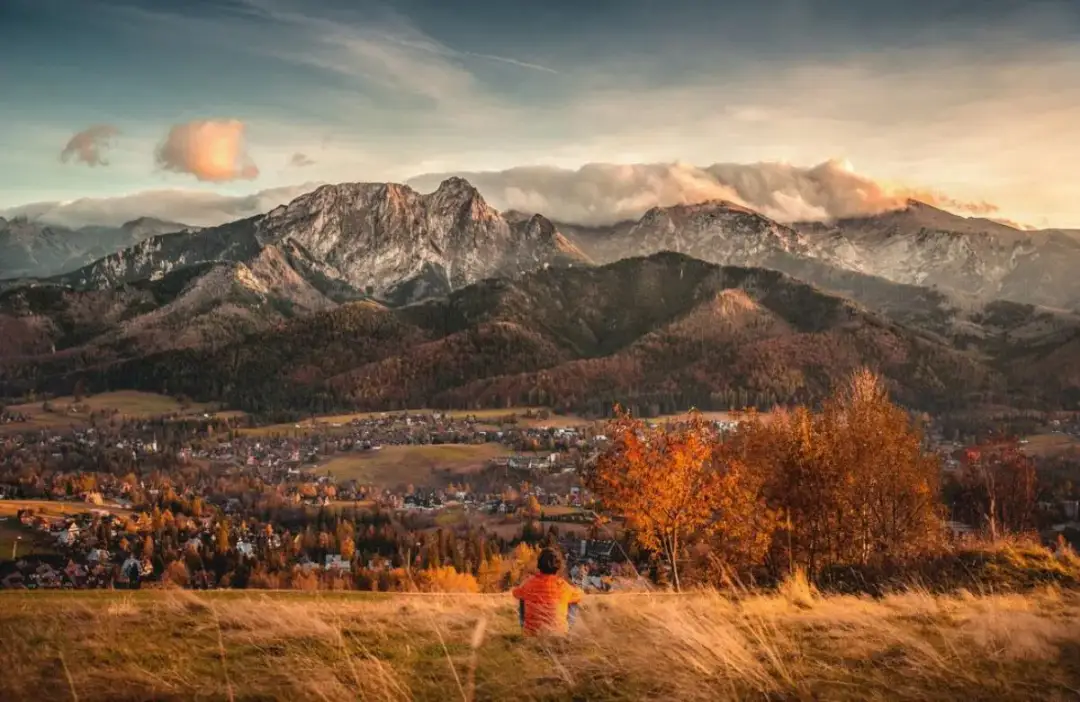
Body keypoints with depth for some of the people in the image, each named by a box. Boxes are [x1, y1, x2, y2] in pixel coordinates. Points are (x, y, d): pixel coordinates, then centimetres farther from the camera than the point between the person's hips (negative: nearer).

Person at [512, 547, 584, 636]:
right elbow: (580, 595, 9)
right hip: (558, 635, -1)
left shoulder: (529, 583, -7)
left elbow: (516, 593, 15)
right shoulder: (563, 586, -10)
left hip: (531, 634, 1)